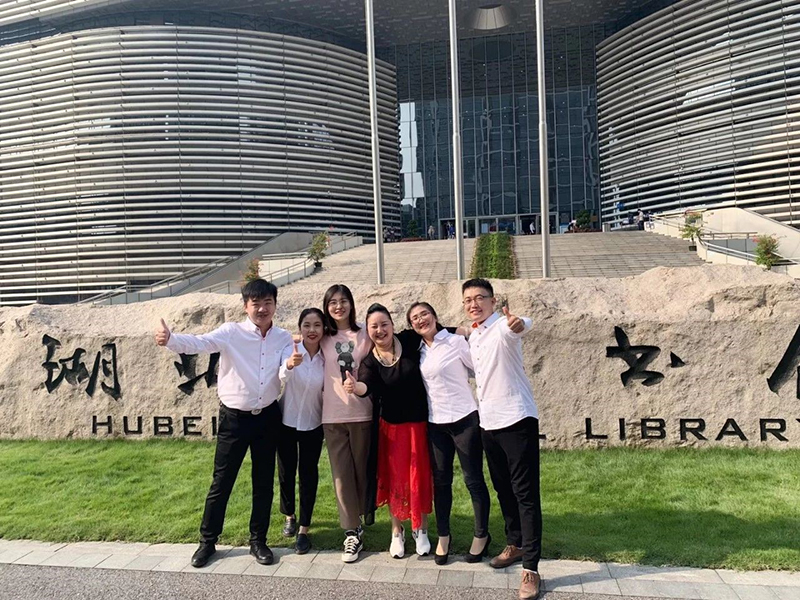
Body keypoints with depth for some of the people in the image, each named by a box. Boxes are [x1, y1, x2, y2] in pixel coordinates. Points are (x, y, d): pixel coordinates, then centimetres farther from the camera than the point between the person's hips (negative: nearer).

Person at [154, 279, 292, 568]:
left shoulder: (283, 338, 0)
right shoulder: (231, 332, -11)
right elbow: (198, 343, -26)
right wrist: (169, 339, -46)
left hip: (268, 417, 3)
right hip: (234, 418, -3)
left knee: (264, 482, 12)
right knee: (221, 482, 7)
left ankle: (258, 541, 28)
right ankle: (207, 541, 25)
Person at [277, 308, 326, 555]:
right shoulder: (291, 351, -17)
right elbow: (282, 377, -37)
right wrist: (289, 364, -58)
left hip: (313, 425, 1)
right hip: (286, 421, -1)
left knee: (309, 474, 4)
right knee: (286, 472, 13)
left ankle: (304, 529, 17)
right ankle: (290, 516, 38)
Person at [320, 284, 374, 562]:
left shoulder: (365, 334, 1)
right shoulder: (323, 339, 4)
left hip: (361, 413, 0)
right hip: (332, 415, 0)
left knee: (361, 470, 11)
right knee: (342, 475, 2)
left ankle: (356, 520, 32)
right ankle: (352, 532, 12)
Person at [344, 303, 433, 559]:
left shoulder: (409, 341, -7)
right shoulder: (370, 361, -7)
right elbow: (367, 386, -26)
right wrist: (355, 386, -49)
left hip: (421, 422, 0)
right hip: (392, 425, 0)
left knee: (421, 475, 8)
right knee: (395, 477, 9)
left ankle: (421, 529, 29)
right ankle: (397, 531, 29)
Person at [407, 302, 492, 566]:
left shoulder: (456, 341, -7)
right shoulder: (419, 351, 8)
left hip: (465, 419, -5)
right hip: (436, 423, 5)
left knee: (473, 479, 6)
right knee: (441, 481, 12)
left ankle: (482, 534, 23)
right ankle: (443, 535, 27)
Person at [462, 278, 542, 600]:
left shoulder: (502, 327, -15)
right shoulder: (473, 336, 10)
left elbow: (518, 328, -40)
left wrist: (518, 324, -61)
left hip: (517, 419, -8)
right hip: (489, 422, 8)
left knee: (525, 493, -2)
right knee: (503, 489, 19)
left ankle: (530, 568, 4)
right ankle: (514, 544, 36)